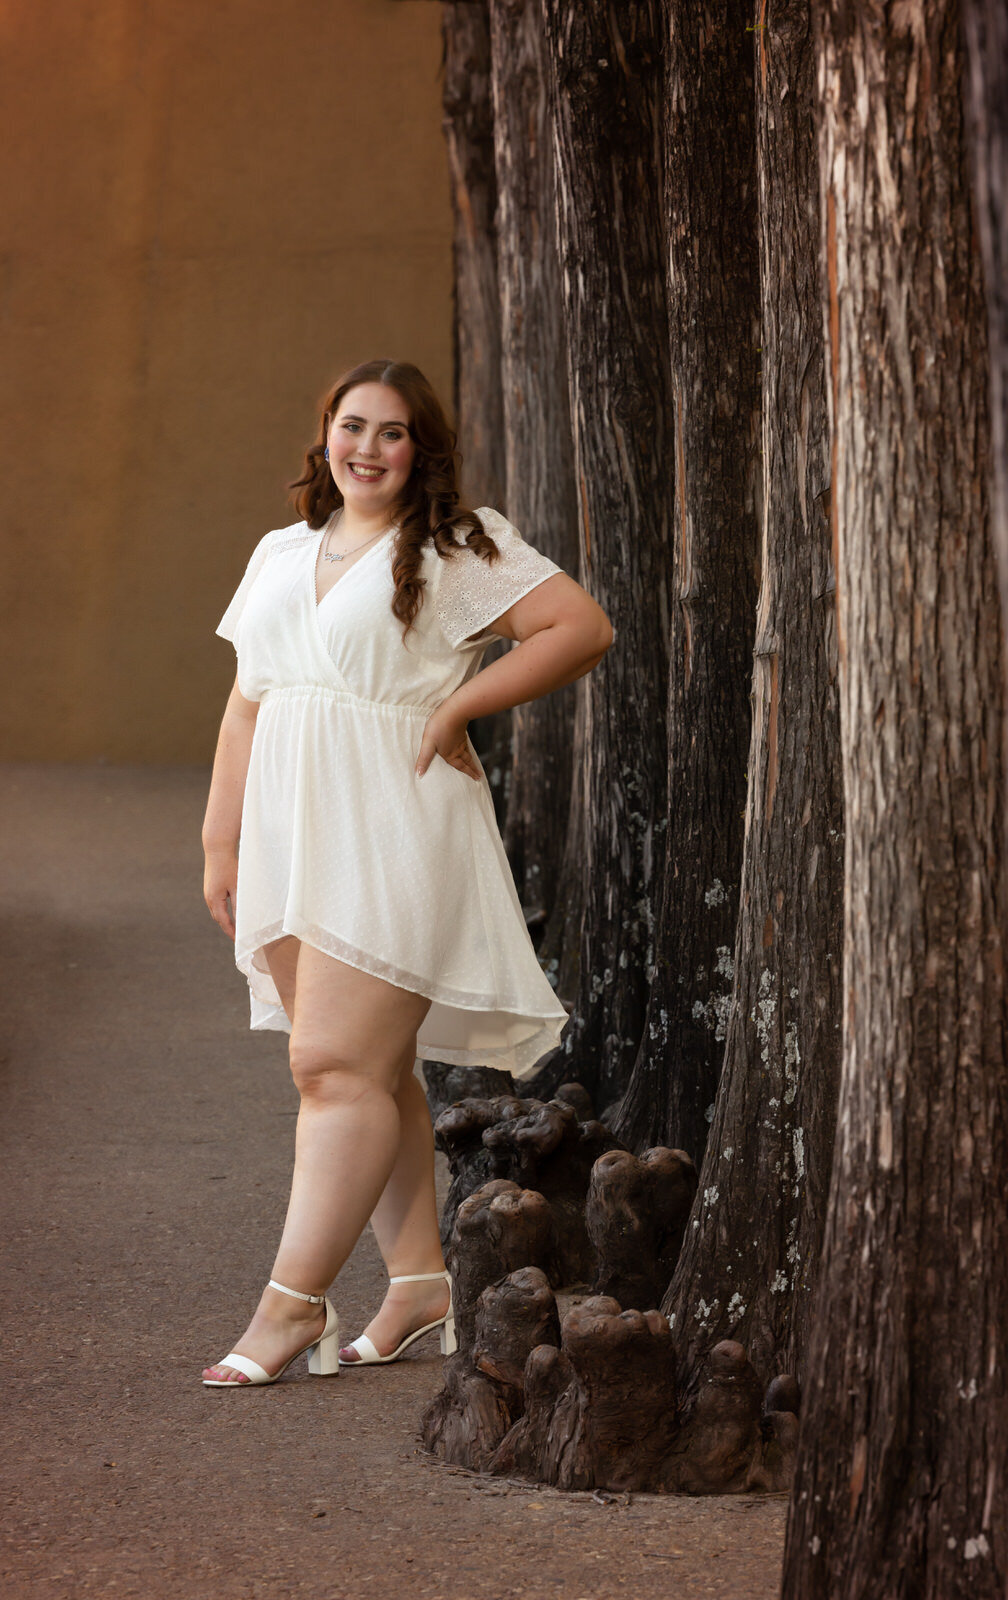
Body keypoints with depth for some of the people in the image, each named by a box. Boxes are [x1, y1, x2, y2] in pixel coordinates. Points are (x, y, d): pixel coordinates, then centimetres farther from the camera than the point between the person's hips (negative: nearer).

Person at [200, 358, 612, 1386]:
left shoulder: (460, 549, -1)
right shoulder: (281, 554, 18)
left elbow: (583, 626, -9)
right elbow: (247, 707, 19)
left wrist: (457, 707, -11)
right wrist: (221, 842, 14)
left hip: (392, 831, -7)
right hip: (291, 837, 7)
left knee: (336, 1064, -12)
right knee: (370, 1069, 8)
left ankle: (293, 1302, -11)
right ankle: (419, 1283, 13)